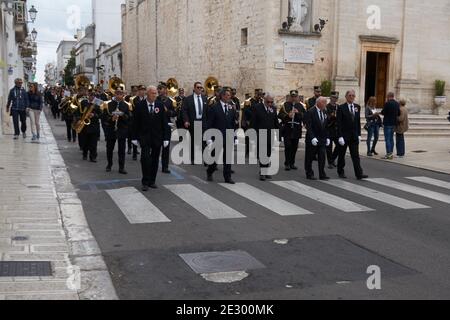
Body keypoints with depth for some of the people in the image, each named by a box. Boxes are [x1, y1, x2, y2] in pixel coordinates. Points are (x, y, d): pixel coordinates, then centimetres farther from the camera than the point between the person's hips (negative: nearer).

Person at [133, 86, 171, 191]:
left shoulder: (160, 105, 1)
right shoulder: (140, 105, -2)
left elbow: (164, 122, 2)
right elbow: (136, 122, 1)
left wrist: (166, 137, -3)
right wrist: (135, 137, -1)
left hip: (157, 137, 2)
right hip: (145, 136, -2)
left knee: (155, 160, 8)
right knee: (145, 159, -10)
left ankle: (152, 181, 18)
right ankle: (145, 182, -1)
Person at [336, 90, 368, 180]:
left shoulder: (357, 107, 8)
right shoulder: (341, 108, -7)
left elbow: (358, 122, 11)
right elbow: (339, 123, -10)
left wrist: (359, 134, 6)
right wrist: (340, 136, -15)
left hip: (354, 136, 3)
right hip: (344, 135, -3)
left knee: (356, 155, -1)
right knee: (342, 155, 9)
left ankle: (359, 174, -5)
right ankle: (341, 172, 22)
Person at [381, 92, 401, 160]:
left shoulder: (388, 103, -15)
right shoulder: (397, 104, 6)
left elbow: (383, 112, -15)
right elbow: (398, 114, 9)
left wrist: (381, 112, 6)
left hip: (387, 123, -7)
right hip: (394, 123, 7)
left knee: (387, 139, -5)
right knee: (391, 138, 15)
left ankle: (388, 153, -8)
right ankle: (391, 153, 18)